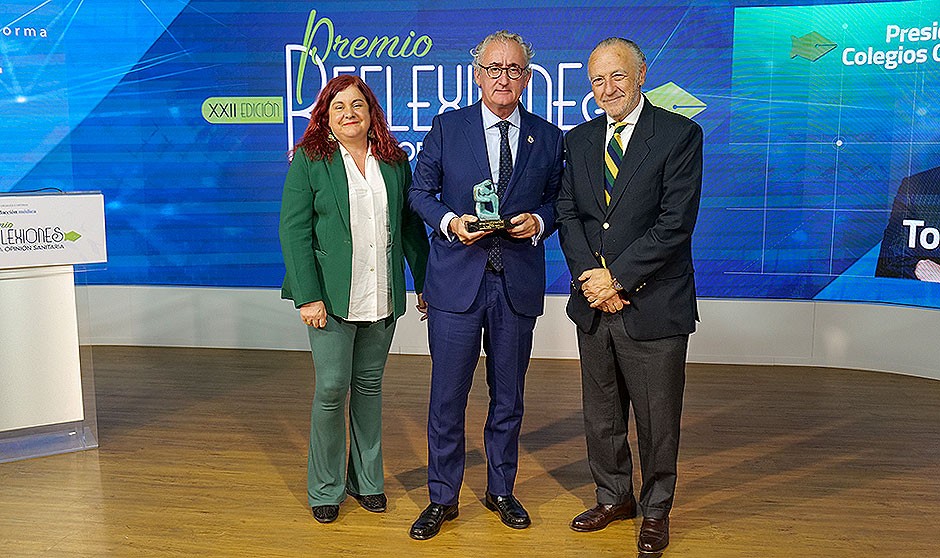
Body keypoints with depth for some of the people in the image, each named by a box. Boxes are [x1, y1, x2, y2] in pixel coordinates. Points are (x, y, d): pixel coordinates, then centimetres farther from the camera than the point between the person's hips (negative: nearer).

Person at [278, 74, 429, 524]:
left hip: (382, 297, 3)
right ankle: (325, 488, 17)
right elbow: (294, 230, -6)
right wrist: (308, 296, -14)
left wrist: (424, 282, 8)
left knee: (369, 384, 13)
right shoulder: (310, 160, -1)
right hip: (332, 296, -3)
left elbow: (411, 225, 12)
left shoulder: (394, 160, 9)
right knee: (332, 387, -1)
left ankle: (366, 479, 27)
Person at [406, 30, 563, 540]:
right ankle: (443, 498, 22)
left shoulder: (548, 138, 7)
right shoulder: (447, 127, 3)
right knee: (447, 396, 4)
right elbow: (420, 191, 5)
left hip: (519, 284, 2)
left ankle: (500, 491, 32)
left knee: (508, 396, 14)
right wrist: (450, 222, -13)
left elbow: (557, 200, 12)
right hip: (457, 280, -1)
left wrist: (539, 222, -10)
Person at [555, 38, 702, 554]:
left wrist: (616, 278, -16)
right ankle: (614, 497, 38)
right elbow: (568, 214, 4)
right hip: (593, 304, 5)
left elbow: (675, 223, -14)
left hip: (653, 305, -4)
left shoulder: (680, 135, -7)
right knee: (600, 415, 17)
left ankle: (655, 511, 31)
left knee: (657, 419, 9)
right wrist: (589, 275, -11)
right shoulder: (579, 140, 10)